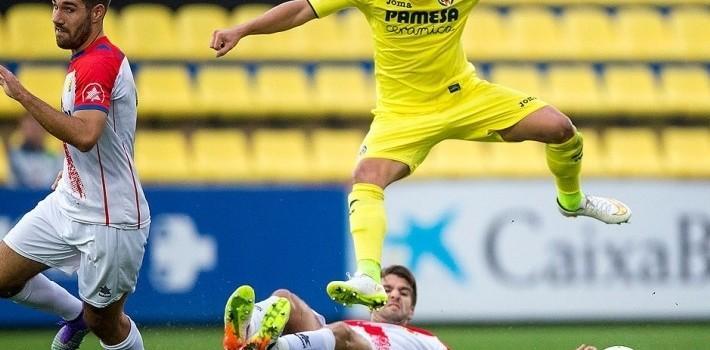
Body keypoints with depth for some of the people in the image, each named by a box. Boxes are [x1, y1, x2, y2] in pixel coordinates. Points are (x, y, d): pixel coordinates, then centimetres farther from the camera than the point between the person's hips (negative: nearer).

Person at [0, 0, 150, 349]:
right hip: (67, 204, 9)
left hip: (109, 221, -9)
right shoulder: (83, 59, 9)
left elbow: (84, 135, -39)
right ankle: (76, 313, 28)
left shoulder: (99, 63, -22)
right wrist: (69, 170, 15)